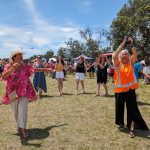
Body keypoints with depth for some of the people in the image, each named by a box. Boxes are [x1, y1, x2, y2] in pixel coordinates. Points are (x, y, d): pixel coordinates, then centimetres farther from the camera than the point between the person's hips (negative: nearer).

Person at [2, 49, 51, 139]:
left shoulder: (25, 66, 1)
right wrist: (12, 69, -33)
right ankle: (19, 127, 31)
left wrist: (46, 70, 20)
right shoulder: (8, 66, -3)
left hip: (24, 92, 0)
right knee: (16, 112, 11)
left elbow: (35, 69, 13)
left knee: (22, 111, -10)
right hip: (13, 93, 1)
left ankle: (22, 129, -1)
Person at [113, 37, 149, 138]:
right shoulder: (118, 64, -1)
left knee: (132, 109, 0)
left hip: (130, 89, 1)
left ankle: (132, 129, 7)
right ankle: (121, 123, 37)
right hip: (120, 90, 0)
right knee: (120, 108, 13)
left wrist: (132, 45, -22)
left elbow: (135, 54, -12)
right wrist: (122, 45, -19)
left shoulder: (131, 63, 5)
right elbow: (114, 56, -19)